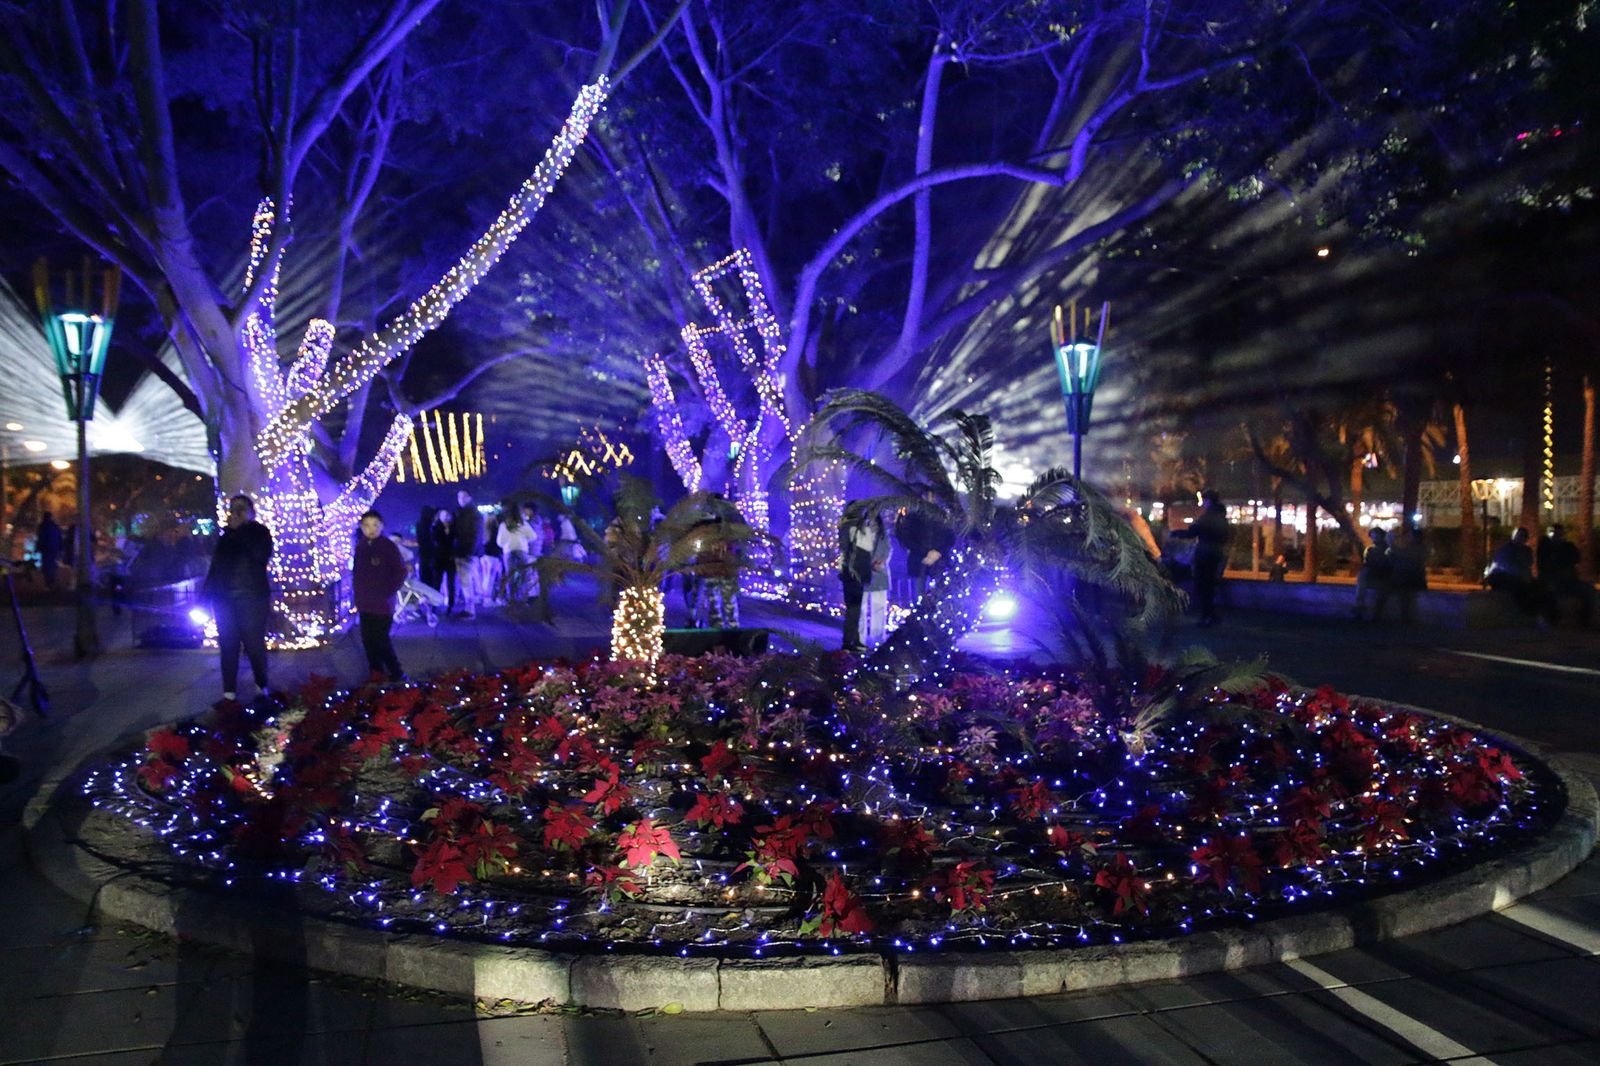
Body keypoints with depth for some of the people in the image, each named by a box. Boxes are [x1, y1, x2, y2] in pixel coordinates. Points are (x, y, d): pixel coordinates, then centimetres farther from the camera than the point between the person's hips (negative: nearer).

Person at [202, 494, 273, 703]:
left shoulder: (259, 532, 1)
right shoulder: (225, 536, 13)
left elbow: (261, 555, -19)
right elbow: (215, 567, 14)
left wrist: (240, 530, -13)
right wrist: (206, 596, 8)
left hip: (252, 598, -4)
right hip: (224, 599, 4)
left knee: (254, 645, -3)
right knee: (228, 646, 2)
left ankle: (262, 687, 14)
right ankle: (229, 693, 5)